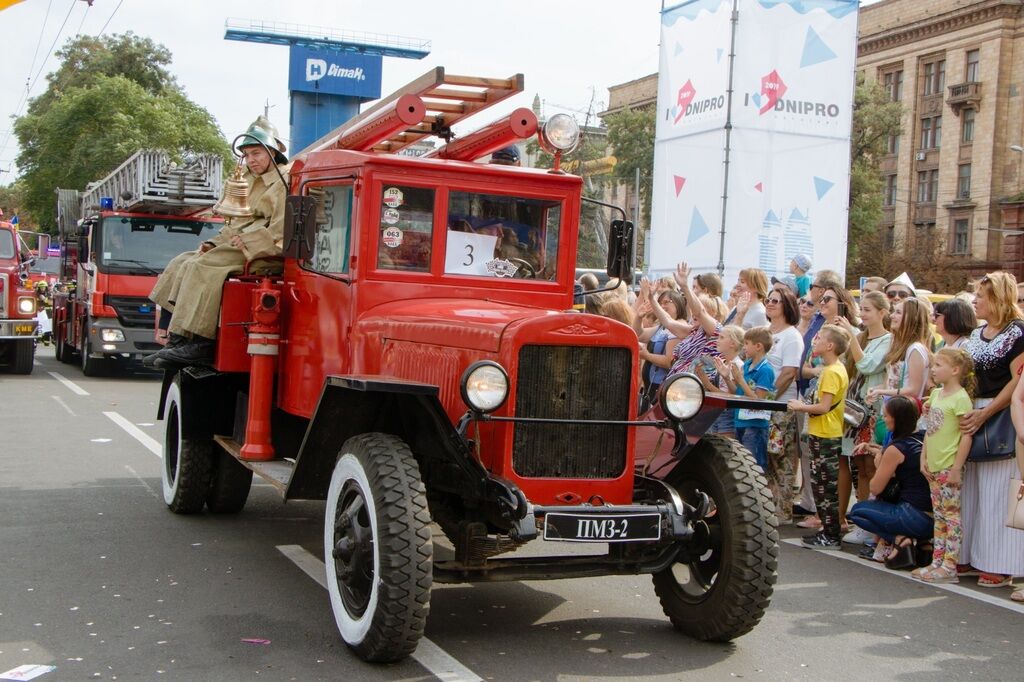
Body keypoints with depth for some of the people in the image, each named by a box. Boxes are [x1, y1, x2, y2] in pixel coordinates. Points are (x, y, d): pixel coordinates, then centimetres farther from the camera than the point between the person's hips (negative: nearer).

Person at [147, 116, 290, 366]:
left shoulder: (284, 181, -6)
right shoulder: (251, 182, 25)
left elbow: (280, 229, -17)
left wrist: (247, 243, -20)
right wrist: (214, 243, 12)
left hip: (262, 251, -10)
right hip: (236, 245, 11)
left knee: (201, 267, -26)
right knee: (182, 263, 1)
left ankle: (198, 345, -30)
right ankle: (177, 340, -10)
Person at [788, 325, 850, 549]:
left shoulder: (831, 372, -18)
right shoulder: (837, 369, 13)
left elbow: (823, 407, -22)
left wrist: (801, 407, -10)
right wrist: (805, 406, 11)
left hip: (825, 436, -10)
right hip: (829, 434, 10)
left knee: (825, 486, -4)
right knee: (825, 486, 15)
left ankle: (830, 536, 1)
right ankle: (829, 530, 22)